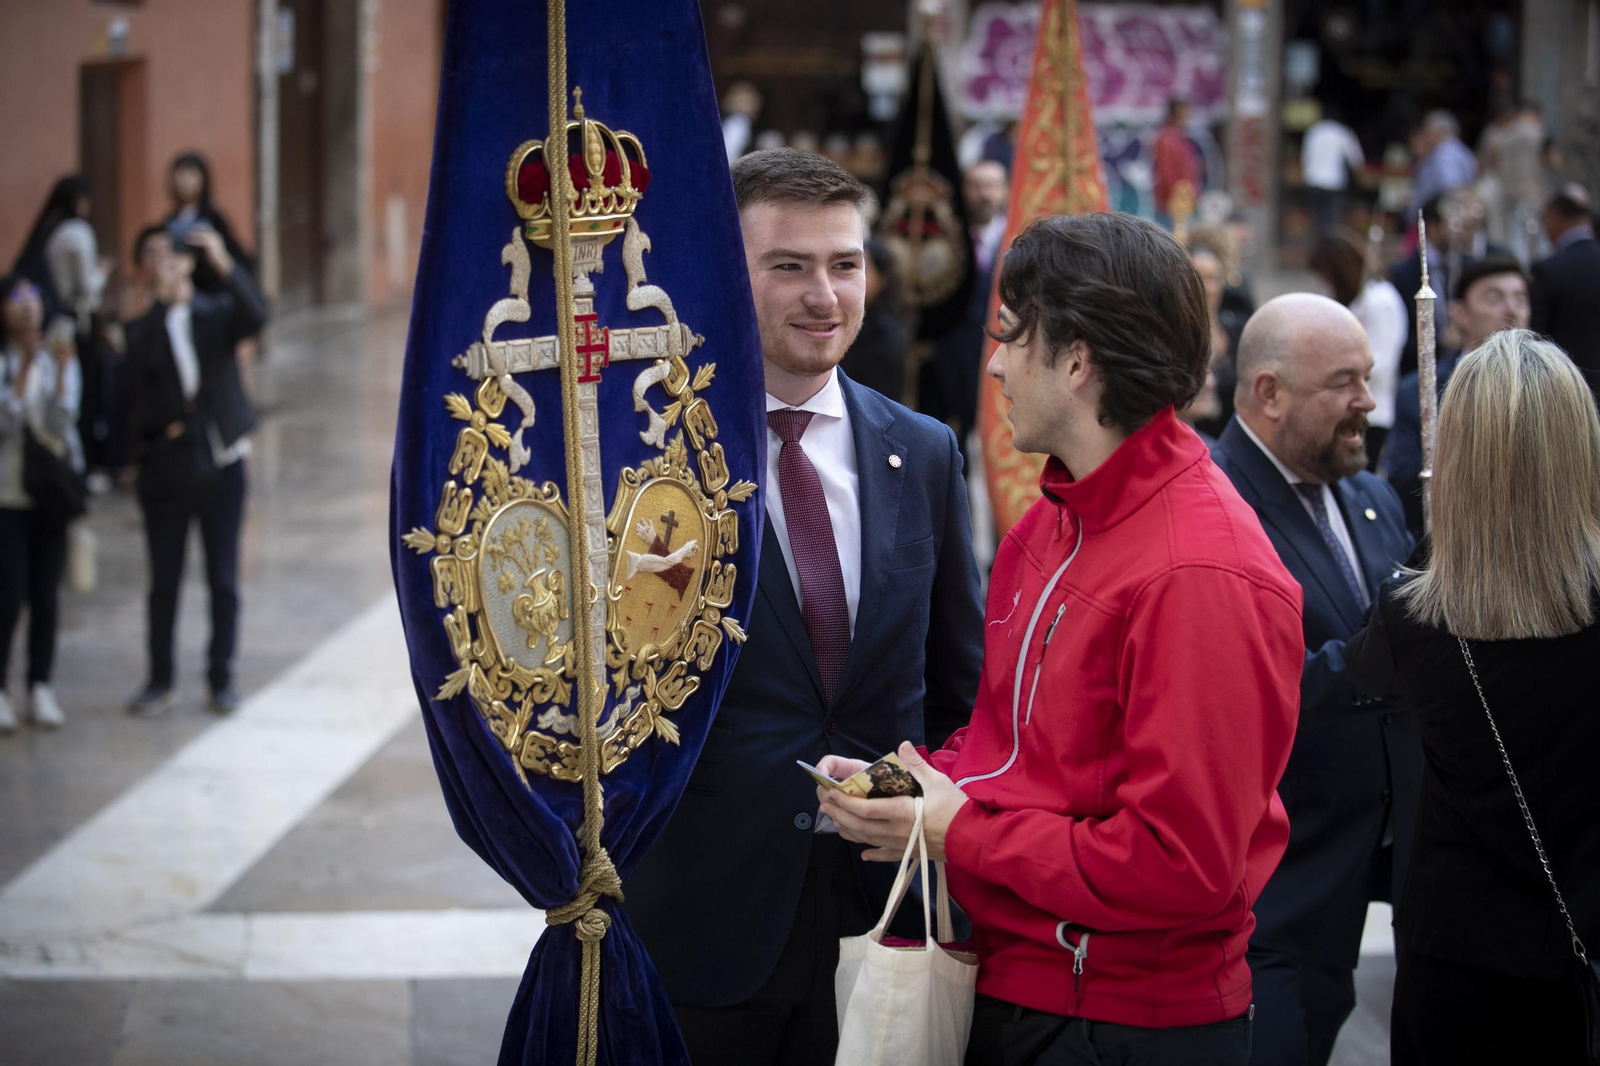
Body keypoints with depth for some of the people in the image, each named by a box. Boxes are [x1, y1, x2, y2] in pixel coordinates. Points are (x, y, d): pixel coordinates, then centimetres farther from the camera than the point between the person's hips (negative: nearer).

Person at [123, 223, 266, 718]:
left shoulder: (217, 312, 3)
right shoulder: (140, 330, 1)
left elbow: (255, 315, -21)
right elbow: (138, 396, -14)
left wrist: (223, 262, -33)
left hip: (221, 464, 0)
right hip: (165, 468, 0)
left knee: (223, 579, 6)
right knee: (164, 582, 7)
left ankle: (221, 678, 16)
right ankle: (160, 681, 16)